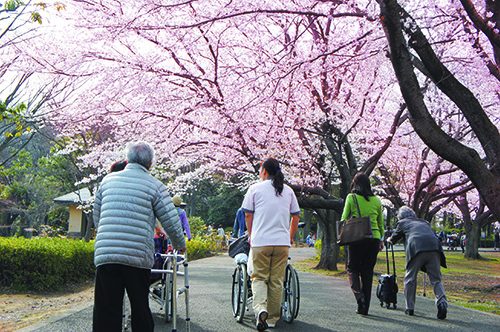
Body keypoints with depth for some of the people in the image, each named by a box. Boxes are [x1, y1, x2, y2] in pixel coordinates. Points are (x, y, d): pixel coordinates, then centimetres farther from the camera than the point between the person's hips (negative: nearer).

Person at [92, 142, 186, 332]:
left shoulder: (108, 180, 15)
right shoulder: (154, 185, 4)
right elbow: (171, 222, 4)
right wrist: (180, 245, 22)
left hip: (104, 254, 2)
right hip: (138, 257, -2)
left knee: (106, 312, 3)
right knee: (140, 310, 11)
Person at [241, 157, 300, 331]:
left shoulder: (255, 188, 1)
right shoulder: (288, 190, 11)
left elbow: (248, 215, 2)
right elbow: (296, 216, 14)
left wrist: (251, 236, 15)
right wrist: (290, 237, 25)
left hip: (260, 241, -2)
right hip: (282, 242, 3)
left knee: (259, 277, 6)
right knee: (277, 281, 8)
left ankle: (260, 309, -18)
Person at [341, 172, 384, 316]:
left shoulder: (351, 198, -1)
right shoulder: (376, 200, 8)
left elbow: (344, 218, -1)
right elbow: (381, 223, 15)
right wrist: (381, 240, 24)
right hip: (374, 238, 3)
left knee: (352, 269, 11)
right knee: (367, 272, 10)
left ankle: (359, 294, -15)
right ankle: (365, 307, 12)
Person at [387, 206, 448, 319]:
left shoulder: (403, 222, 23)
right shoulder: (424, 222, 33)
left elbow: (394, 238, 35)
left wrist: (389, 240, 58)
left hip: (417, 248, -3)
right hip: (434, 247, 3)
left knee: (410, 279, 10)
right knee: (436, 279, 7)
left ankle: (410, 308, 12)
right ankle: (442, 302, -16)